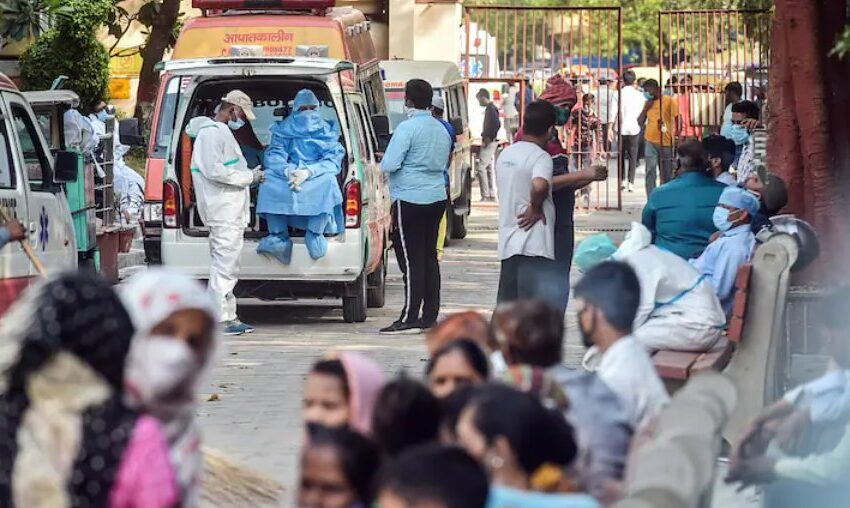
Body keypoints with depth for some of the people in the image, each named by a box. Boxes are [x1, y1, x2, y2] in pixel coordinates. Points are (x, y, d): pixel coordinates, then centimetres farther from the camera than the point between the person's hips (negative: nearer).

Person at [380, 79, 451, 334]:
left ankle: (410, 318, -9)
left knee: (411, 259, -7)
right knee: (429, 256, 11)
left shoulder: (407, 128, -13)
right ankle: (429, 316, 13)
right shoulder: (441, 129, 12)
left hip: (410, 199, -8)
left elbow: (389, 165, -18)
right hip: (437, 198, 8)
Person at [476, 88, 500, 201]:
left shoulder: (491, 109, -15)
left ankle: (485, 196, -11)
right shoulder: (490, 108, 15)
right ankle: (492, 195, 18)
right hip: (489, 143, 11)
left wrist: (488, 139, -20)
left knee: (481, 168, -11)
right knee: (489, 168, 14)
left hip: (489, 143, -11)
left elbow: (497, 124, -25)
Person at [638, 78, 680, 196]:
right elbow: (640, 122, 11)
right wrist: (646, 108, -2)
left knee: (666, 174, 7)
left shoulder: (669, 101, -4)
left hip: (666, 143, -3)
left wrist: (677, 135, -7)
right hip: (651, 142, 3)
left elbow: (677, 119, -3)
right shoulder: (648, 103, 11)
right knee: (650, 172, -6)